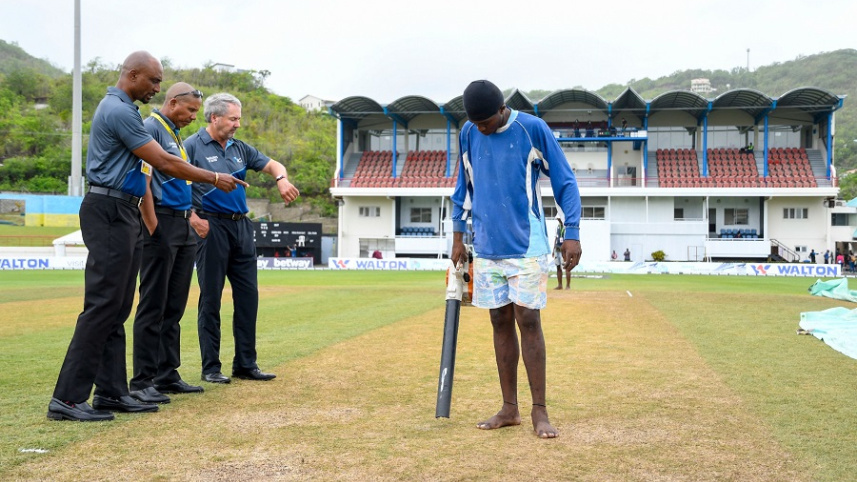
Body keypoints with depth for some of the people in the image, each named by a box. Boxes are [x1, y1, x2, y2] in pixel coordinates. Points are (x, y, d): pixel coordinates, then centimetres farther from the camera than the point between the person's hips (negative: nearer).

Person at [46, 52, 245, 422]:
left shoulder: (121, 108, 19)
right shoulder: (119, 111, -13)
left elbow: (148, 163, 23)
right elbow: (164, 163, -14)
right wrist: (215, 179, -5)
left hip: (123, 214, 11)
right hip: (109, 212, -11)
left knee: (117, 309, 9)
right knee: (102, 305, -11)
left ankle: (111, 392, 12)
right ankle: (67, 398, -9)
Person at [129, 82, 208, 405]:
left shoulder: (176, 134, 21)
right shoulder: (150, 128, -7)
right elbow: (143, 179, -16)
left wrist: (193, 219, 16)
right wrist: (153, 229, -19)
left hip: (183, 227, 9)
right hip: (162, 224, -9)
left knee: (174, 307, 11)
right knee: (153, 306, -6)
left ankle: (167, 375, 18)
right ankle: (142, 381, -2)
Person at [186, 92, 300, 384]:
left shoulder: (240, 148, 15)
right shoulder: (193, 146, -4)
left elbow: (271, 164, 16)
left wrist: (281, 179, -8)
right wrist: (192, 218, -22)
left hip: (241, 227, 7)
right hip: (211, 226, -7)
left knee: (248, 295, 7)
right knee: (210, 298, 0)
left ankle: (246, 364, 15)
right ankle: (210, 367, 8)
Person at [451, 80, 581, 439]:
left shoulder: (533, 129, -8)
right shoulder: (468, 135, 5)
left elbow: (565, 182, -4)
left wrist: (572, 233, -11)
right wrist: (458, 238, 14)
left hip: (527, 246, -4)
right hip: (487, 248, 4)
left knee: (528, 321, -7)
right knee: (501, 323, 7)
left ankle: (539, 410, 1)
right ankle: (510, 409, 15)